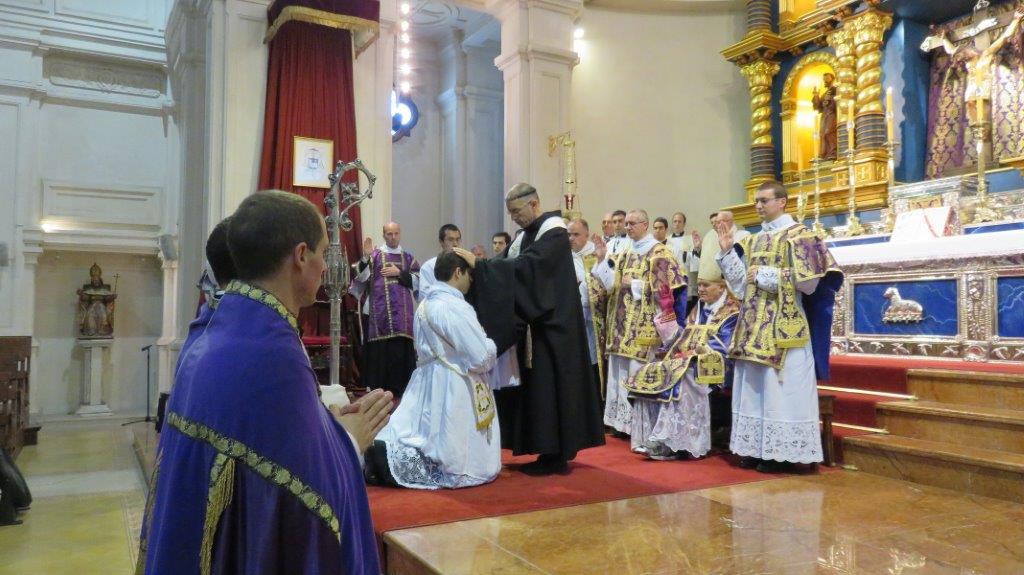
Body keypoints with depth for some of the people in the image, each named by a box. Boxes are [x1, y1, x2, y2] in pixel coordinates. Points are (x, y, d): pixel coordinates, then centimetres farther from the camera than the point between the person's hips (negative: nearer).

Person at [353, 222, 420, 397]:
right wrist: (365, 257, -18)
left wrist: (399, 273, -6)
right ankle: (379, 387, 5)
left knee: (402, 348, 0)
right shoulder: (375, 254, 6)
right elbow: (361, 278, -5)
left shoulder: (408, 257, 14)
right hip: (379, 310, -2)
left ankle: (399, 386, 9)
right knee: (380, 349, -3)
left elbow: (418, 280, 5)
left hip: (402, 312, 2)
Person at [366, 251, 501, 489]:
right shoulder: (455, 307, -18)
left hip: (427, 383, 9)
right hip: (452, 389, -9)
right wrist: (490, 344, 3)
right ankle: (388, 465, -16)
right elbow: (481, 357, -18)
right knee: (455, 463, -2)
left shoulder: (425, 304, 10)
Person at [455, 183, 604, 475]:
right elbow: (511, 267, 6)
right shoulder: (525, 235, 13)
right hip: (536, 324, 9)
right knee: (539, 388, 10)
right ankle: (552, 450, 18)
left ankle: (556, 456, 3)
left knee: (549, 386, -5)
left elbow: (524, 266, -25)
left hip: (553, 325, -9)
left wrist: (478, 264, -27)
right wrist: (478, 265, -10)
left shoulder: (553, 232, -13)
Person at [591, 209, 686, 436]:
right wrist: (602, 259, -1)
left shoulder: (658, 252, -2)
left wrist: (633, 285, -12)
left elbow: (664, 287, -11)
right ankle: (623, 420, 16)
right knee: (621, 371, 8)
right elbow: (611, 283, 10)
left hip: (644, 325, -7)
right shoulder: (625, 254, 17)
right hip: (623, 323, 7)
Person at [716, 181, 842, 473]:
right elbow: (742, 286, 12)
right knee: (755, 388, 9)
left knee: (781, 390, -4)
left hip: (783, 327, -7)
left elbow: (808, 282, -14)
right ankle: (757, 448, 17)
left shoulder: (799, 236, -4)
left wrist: (766, 275, -13)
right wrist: (727, 252, 4)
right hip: (754, 328, 8)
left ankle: (781, 453, 4)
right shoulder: (753, 241, 16)